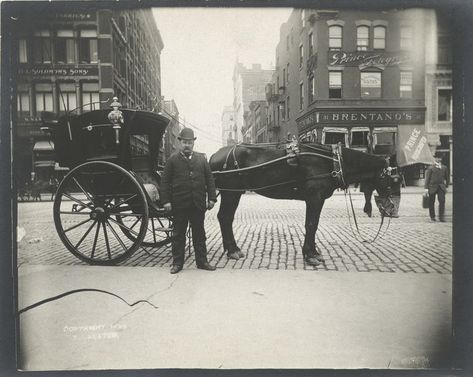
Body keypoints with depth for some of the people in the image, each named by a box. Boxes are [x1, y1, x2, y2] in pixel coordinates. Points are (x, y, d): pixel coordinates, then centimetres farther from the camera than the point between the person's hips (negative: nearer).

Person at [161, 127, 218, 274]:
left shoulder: (201, 159, 9)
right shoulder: (172, 160, 3)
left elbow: (209, 179, 9)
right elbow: (165, 182, 0)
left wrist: (212, 198, 1)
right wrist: (166, 201, -7)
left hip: (198, 204, 2)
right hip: (179, 205, -2)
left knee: (199, 234, 10)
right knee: (178, 234, 7)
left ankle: (202, 261, 20)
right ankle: (177, 263, 17)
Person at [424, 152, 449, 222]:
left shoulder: (444, 167, 10)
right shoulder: (431, 168, 0)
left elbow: (446, 178, 18)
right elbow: (427, 178, -2)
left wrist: (446, 186, 15)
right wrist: (426, 188, -7)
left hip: (441, 187, 2)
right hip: (432, 187, -2)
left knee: (442, 201, -11)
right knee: (431, 202, 2)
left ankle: (441, 216, -6)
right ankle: (432, 217, 14)